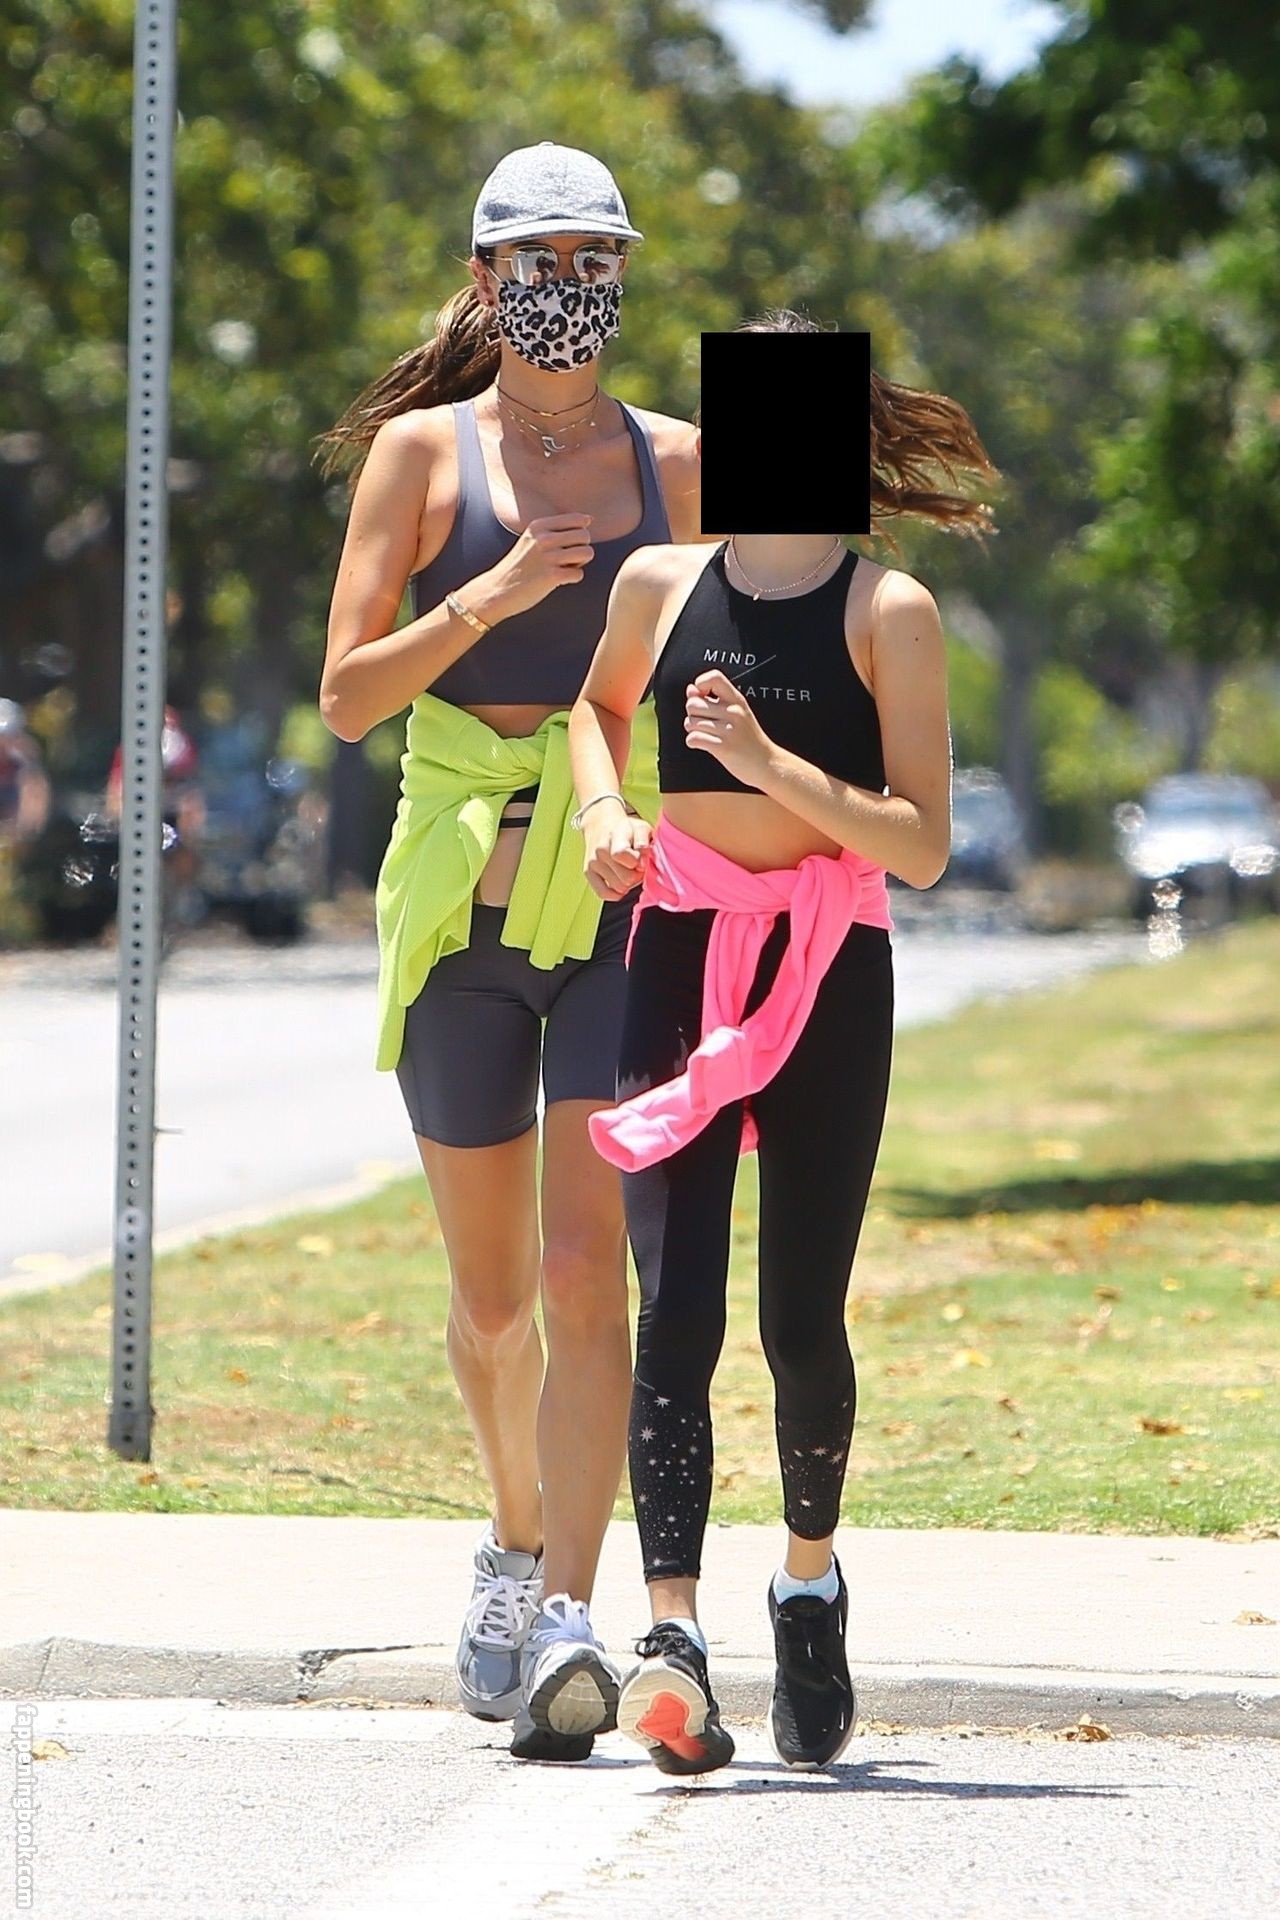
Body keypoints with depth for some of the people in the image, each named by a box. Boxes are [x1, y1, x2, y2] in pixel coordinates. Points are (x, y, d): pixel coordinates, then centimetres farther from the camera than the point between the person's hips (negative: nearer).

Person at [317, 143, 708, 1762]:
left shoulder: (671, 461, 9)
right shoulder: (423, 450, 4)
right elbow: (347, 694, -2)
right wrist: (488, 598, -16)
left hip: (626, 898, 0)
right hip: (460, 889, 0)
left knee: (586, 1260, -15)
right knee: (490, 1289, 10)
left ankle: (563, 1626, -22)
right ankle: (518, 1541, 36)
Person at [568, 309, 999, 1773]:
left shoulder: (887, 611, -3)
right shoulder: (661, 583, 7)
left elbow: (922, 844, -9)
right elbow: (598, 704, 29)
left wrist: (772, 760, -20)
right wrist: (602, 806, 9)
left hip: (829, 976, -2)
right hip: (680, 955, 2)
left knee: (800, 1316, 2)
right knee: (675, 1302, -10)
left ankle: (810, 1582, 28)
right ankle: (672, 1635, -19)